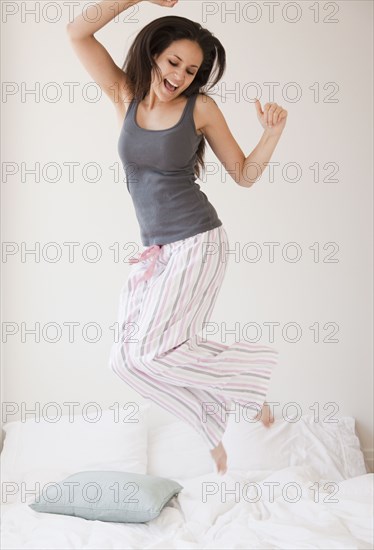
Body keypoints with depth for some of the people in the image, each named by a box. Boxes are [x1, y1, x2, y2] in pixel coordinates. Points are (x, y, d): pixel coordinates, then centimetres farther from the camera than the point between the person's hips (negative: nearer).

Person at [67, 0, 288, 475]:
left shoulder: (201, 108, -4)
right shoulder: (126, 96, 5)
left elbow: (244, 175, 3)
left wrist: (273, 133, -13)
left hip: (197, 244, -5)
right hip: (156, 252, 6)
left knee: (145, 354, -13)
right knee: (130, 357, 1)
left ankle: (251, 370, 4)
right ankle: (212, 424, 17)